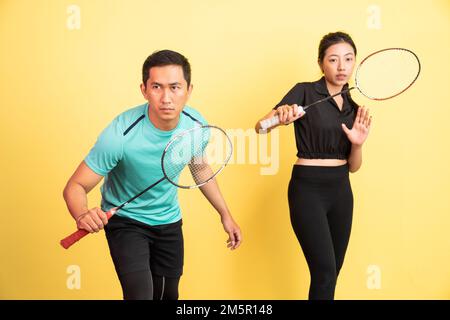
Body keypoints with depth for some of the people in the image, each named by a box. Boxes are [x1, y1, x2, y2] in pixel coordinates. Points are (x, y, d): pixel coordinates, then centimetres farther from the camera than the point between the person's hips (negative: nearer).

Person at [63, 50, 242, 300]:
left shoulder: (196, 124, -17)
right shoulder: (121, 134, -32)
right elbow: (76, 187, -24)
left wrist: (225, 215, 8)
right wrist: (83, 216, -47)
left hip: (169, 222, 5)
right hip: (125, 221, -4)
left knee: (168, 295, 17)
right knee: (141, 294, -19)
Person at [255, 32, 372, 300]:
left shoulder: (354, 108, 9)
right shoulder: (305, 92, -6)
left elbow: (353, 167, 12)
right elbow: (260, 127, -16)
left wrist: (358, 144, -9)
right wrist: (280, 116, -37)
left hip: (341, 190, 6)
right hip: (308, 189, -6)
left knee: (332, 271, 12)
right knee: (325, 272, -11)